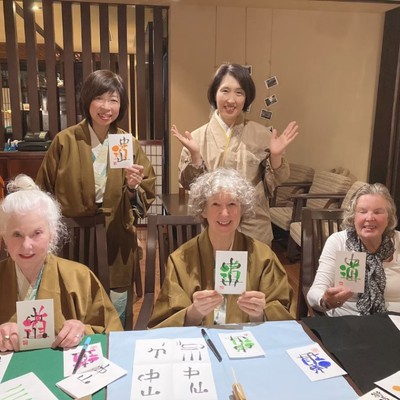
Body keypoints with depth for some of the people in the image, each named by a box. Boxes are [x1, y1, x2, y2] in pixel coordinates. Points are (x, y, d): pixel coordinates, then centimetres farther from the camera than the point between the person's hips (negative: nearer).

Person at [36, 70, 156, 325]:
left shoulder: (130, 144, 0)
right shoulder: (65, 141, -4)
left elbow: (146, 200, 3)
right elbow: (44, 194, 6)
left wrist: (134, 188, -17)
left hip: (116, 248, 1)